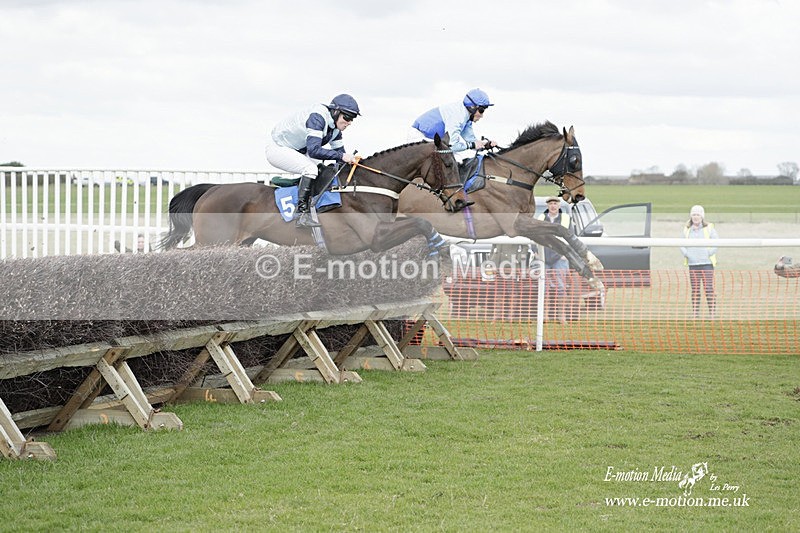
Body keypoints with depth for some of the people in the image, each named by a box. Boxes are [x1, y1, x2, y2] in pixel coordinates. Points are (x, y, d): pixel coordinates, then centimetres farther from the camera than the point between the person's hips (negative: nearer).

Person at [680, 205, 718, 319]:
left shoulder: (709, 229, 1)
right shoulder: (687, 230, 10)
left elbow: (716, 244, -2)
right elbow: (682, 245, 10)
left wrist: (708, 254, -11)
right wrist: (687, 254, -6)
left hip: (706, 263, -3)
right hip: (692, 264, 3)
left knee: (709, 289, -8)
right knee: (695, 290, 5)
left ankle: (712, 313, -6)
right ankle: (695, 314, 9)